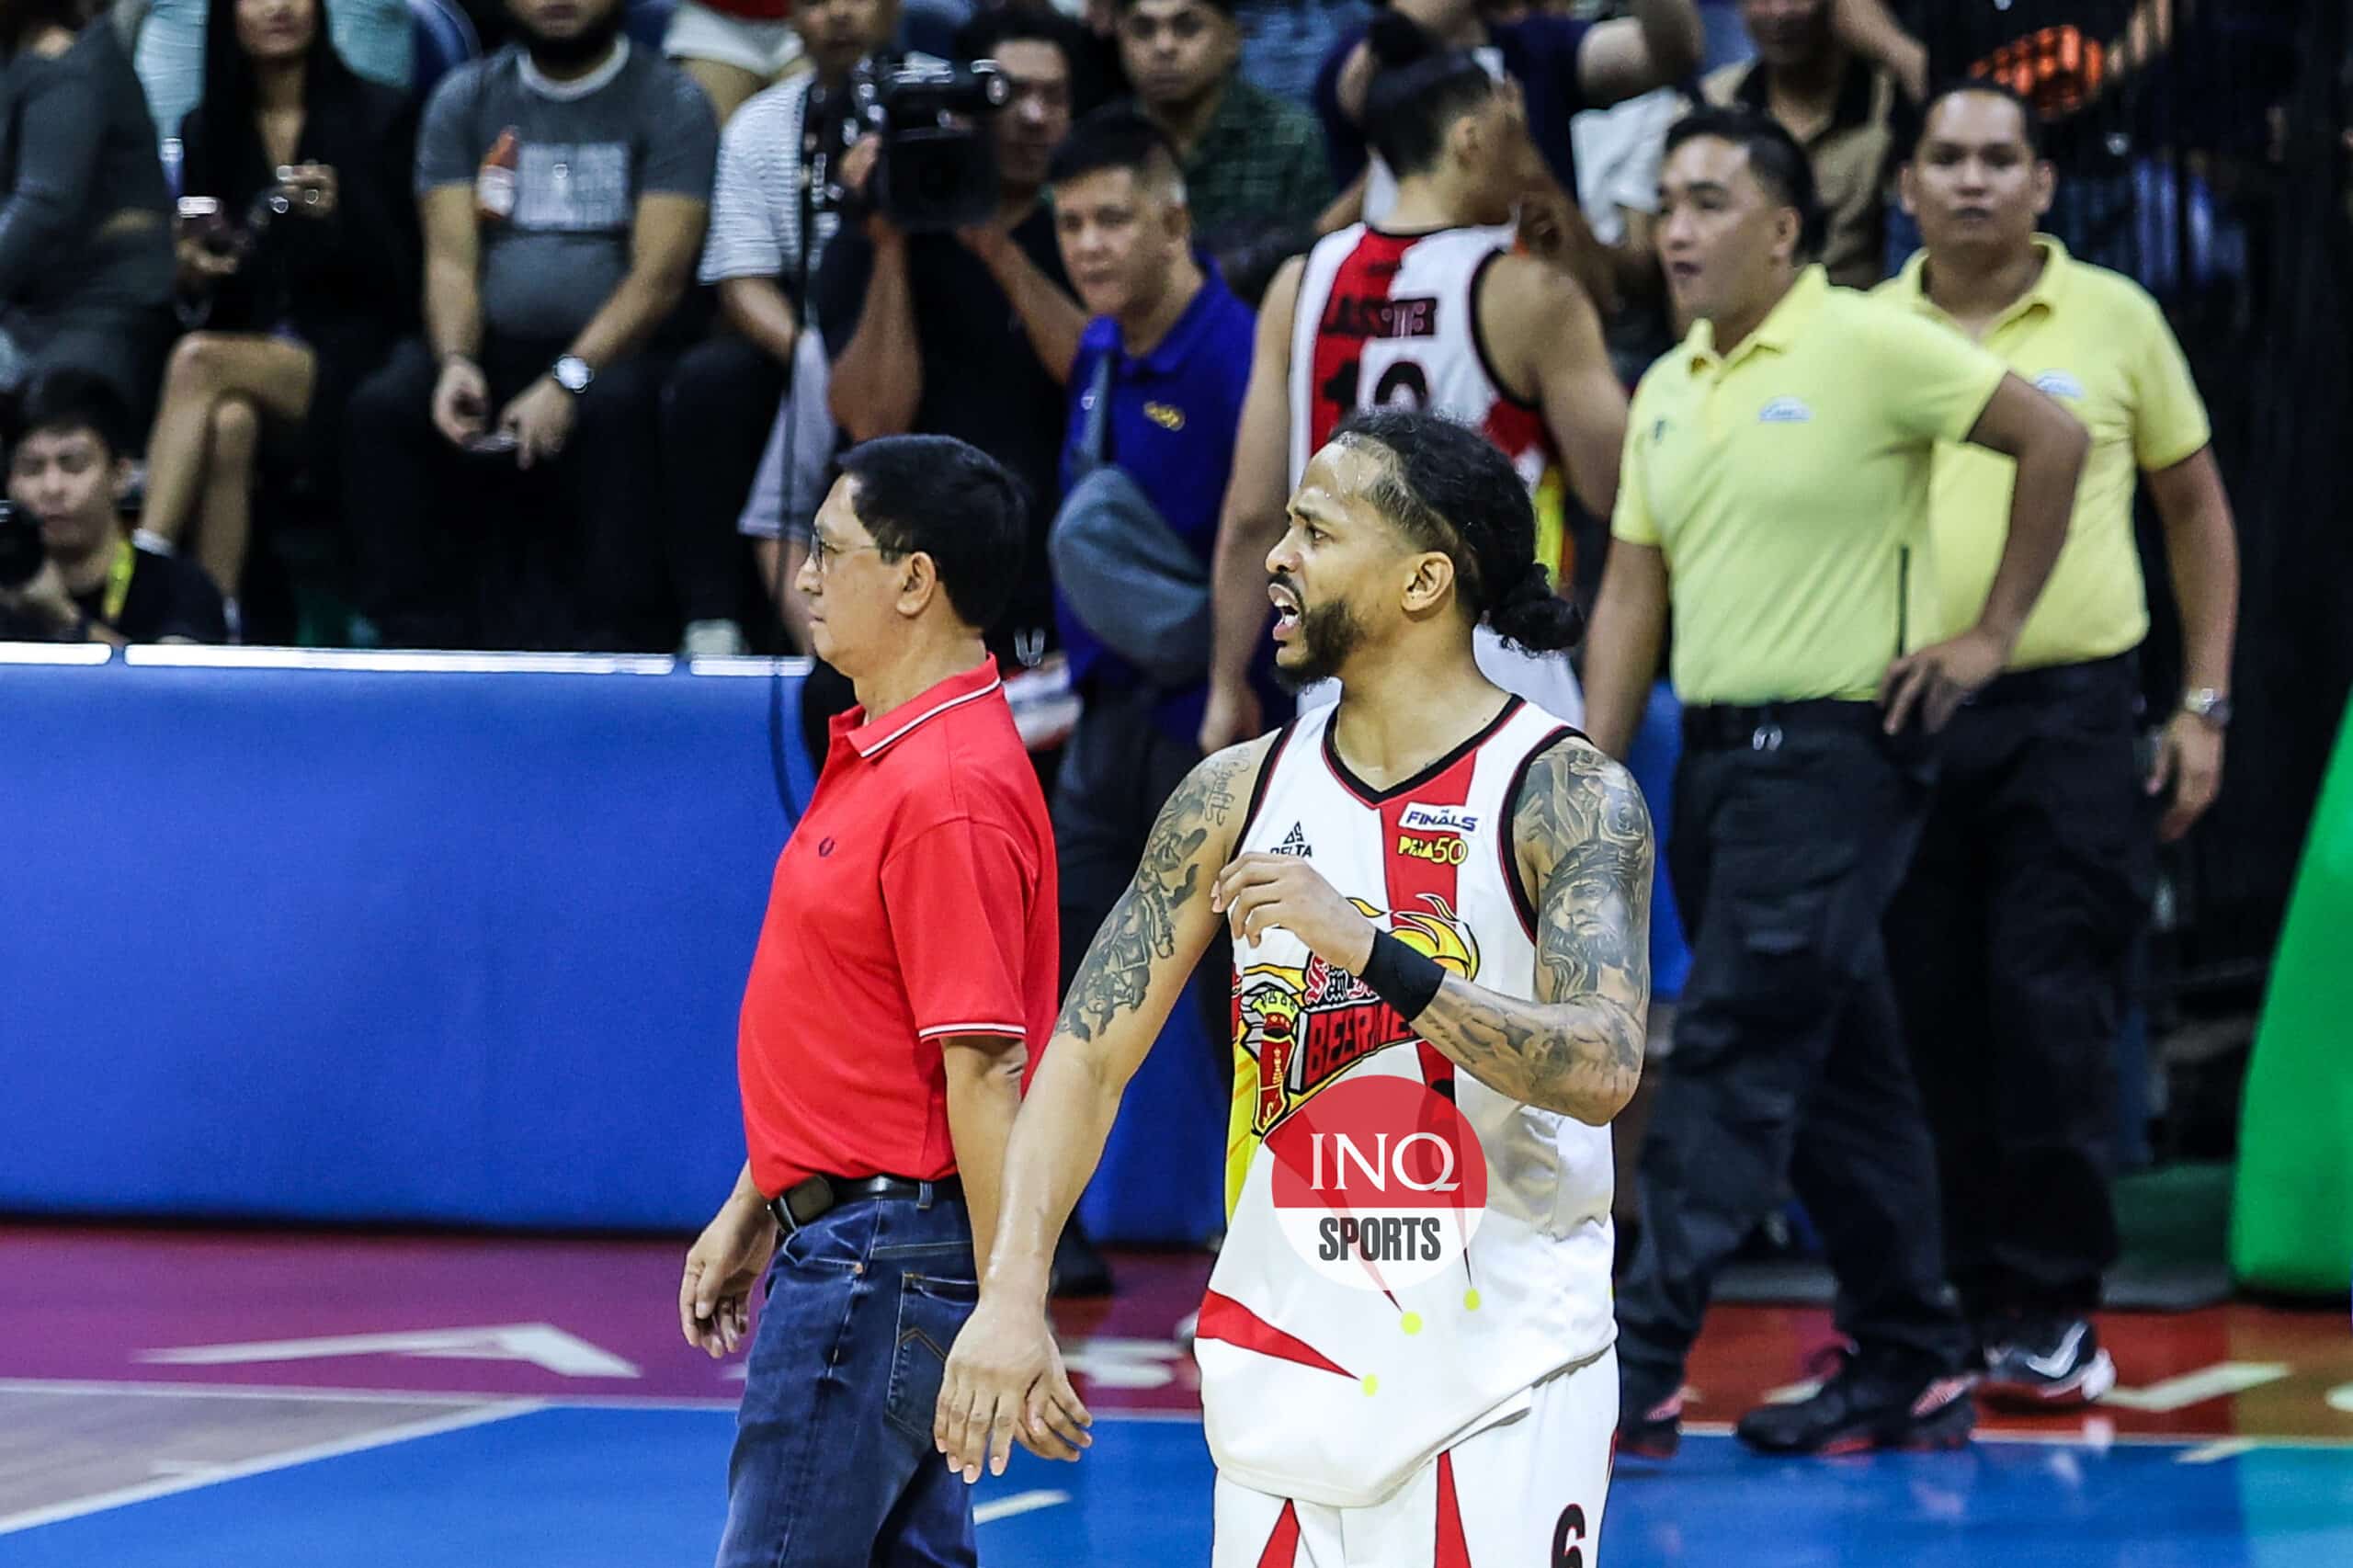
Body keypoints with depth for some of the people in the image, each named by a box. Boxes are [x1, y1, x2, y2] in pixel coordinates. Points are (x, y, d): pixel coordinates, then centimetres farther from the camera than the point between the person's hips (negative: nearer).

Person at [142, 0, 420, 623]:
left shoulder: (378, 117, 3)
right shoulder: (207, 130, 14)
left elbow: (401, 274, 0)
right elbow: (195, 291, 17)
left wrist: (341, 214, -19)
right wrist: (190, 273, -7)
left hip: (344, 353, -3)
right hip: (247, 344, 3)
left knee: (199, 361, -31)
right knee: (228, 423, -34)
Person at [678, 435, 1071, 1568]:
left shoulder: (952, 792, -20)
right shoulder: (873, 758, 13)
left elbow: (984, 1067, -22)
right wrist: (753, 1212, 23)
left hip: (881, 1260, -10)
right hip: (841, 1241, 10)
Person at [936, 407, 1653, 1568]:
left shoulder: (1568, 797, -9)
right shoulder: (1238, 794, 6)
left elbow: (1602, 1066, -23)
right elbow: (1090, 1053, 4)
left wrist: (1368, 951, -33)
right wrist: (1012, 1291, -10)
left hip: (1498, 1384, -5)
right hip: (1284, 1371, 5)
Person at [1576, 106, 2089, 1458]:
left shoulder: (1866, 346, -9)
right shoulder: (1666, 392, 13)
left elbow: (2053, 438, -9)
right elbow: (1632, 595, 13)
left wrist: (1994, 634, -8)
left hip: (1837, 746, -8)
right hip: (1717, 745, 8)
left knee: (1736, 1054, -11)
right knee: (1839, 1071, 11)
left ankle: (1639, 1370, -13)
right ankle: (1913, 1368, 17)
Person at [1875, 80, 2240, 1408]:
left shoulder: (2113, 318, 3)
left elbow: (2198, 509, 11)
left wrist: (2205, 703, 5)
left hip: (2069, 712, -2)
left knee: (2053, 1014, -5)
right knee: (1928, 1019, 5)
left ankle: (2051, 1313, 2)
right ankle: (1960, 1301, 15)